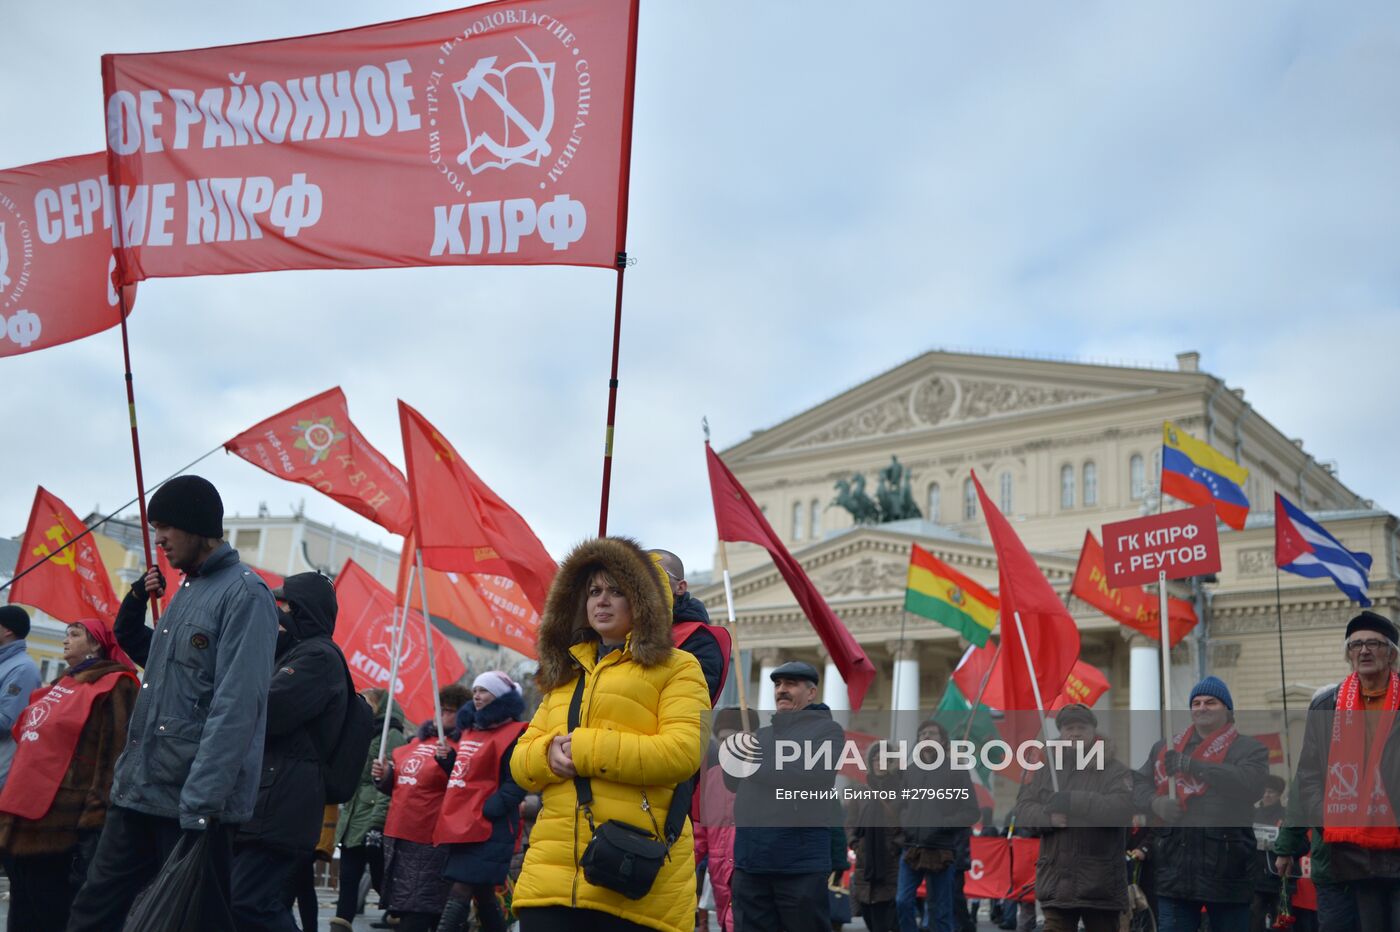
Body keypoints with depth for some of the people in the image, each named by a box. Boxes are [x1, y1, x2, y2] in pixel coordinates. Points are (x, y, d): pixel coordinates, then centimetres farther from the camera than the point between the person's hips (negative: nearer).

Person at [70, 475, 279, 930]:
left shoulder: (245, 594, -11)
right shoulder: (187, 590, 16)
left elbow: (235, 707, -19)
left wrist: (199, 806, -24)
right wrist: (134, 607, 12)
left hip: (196, 804, -8)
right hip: (136, 791, 8)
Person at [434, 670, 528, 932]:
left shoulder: (512, 734, -9)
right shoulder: (470, 730, 18)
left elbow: (517, 783, -16)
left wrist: (489, 809, -24)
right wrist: (448, 759, 7)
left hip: (488, 828, -9)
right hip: (462, 825, 9)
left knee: (460, 892, -12)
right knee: (482, 892, 13)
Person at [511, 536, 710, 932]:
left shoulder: (675, 668, 6)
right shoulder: (565, 673, 25)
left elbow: (683, 751, -10)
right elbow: (520, 762, 20)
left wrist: (585, 750, -12)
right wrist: (549, 754, -5)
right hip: (552, 870, 5)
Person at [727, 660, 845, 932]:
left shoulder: (827, 730, 2)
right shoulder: (763, 734, 22)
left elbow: (812, 778, -13)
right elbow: (733, 782, 17)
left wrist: (756, 764, -6)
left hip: (800, 861, -6)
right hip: (749, 859, 6)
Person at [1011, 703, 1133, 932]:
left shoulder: (1116, 771, -1)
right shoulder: (1047, 770, 13)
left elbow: (1121, 809, -18)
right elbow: (1023, 808, 5)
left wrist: (1073, 801, -22)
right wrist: (1048, 817, -16)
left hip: (1101, 885, -3)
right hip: (1056, 881, 3)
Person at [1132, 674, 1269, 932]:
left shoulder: (1249, 748, 2)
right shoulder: (1164, 748, 18)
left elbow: (1250, 784, -17)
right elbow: (1139, 784, 16)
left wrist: (1192, 765, -23)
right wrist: (1155, 802, -8)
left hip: (1226, 870, -3)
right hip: (1175, 868, 3)